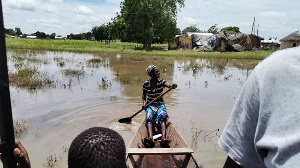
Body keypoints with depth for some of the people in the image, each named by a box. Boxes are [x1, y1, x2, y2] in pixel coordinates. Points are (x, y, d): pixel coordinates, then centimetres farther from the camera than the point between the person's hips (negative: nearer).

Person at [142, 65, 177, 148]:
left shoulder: (162, 82, -1)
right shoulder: (146, 84, 1)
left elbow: (169, 85, -22)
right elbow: (144, 95, 14)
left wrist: (172, 86, -46)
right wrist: (144, 103, -5)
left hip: (160, 104, 0)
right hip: (150, 105, 0)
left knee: (162, 117, -31)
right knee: (149, 118, -30)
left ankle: (163, 138, -48)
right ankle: (150, 138, -50)